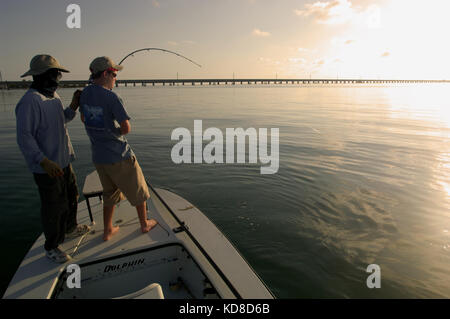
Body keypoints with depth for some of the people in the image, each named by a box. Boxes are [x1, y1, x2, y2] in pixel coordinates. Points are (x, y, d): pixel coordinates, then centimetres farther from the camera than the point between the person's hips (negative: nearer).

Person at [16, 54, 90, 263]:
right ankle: (51, 247, 23)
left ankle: (70, 228, 47)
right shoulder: (30, 101, -21)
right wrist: (44, 161, -33)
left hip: (63, 160, 9)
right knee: (54, 207, 3)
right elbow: (24, 137, -24)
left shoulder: (53, 95, 8)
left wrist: (73, 106, 5)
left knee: (71, 196, 24)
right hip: (46, 167, -9)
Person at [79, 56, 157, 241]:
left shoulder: (85, 93, 3)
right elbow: (126, 128, -21)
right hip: (119, 156, -7)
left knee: (110, 193, 23)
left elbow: (83, 118, 18)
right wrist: (115, 132, -1)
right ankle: (144, 224, 30)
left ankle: (107, 231, 30)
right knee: (138, 190, 14)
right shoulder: (111, 97, -20)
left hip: (98, 156, 7)